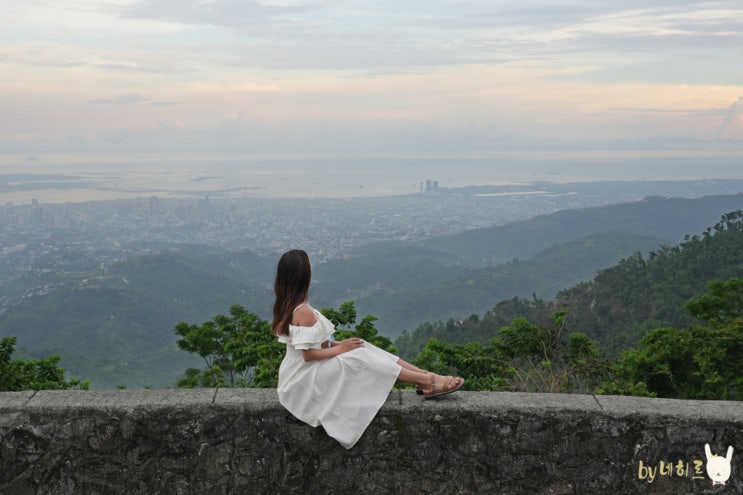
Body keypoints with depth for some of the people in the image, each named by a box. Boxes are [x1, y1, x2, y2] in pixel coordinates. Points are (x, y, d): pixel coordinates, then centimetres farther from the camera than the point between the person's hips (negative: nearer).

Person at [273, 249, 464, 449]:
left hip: (301, 375, 9)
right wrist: (340, 349, -13)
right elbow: (308, 355, -25)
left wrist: (336, 344, 5)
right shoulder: (304, 312, -25)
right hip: (304, 381, -9)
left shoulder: (288, 306, 6)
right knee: (359, 359, -14)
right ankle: (427, 381, -10)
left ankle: (426, 376, -3)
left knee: (362, 348, 2)